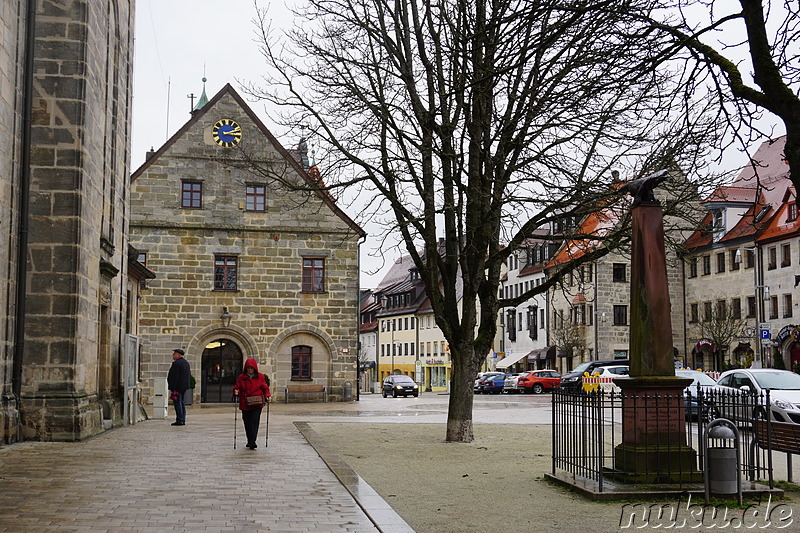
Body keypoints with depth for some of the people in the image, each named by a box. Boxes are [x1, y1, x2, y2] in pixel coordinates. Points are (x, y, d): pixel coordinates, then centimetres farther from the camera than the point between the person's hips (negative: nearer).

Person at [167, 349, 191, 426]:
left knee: (177, 403, -6)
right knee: (182, 403, 14)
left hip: (177, 387, -9)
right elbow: (189, 375, 19)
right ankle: (183, 420, 15)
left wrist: (172, 389, -19)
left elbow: (174, 377, -20)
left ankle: (179, 420, -7)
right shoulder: (186, 362, 14)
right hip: (184, 387, 9)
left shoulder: (176, 363, -16)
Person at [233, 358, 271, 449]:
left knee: (254, 422, -11)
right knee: (247, 423, 7)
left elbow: (265, 388, 7)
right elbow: (236, 387, 7)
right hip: (245, 404, 2)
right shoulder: (241, 377, 6)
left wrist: (267, 396, -10)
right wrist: (236, 391, -16)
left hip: (257, 404, -2)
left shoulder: (260, 377, 5)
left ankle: (252, 442, -13)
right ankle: (250, 441, 23)